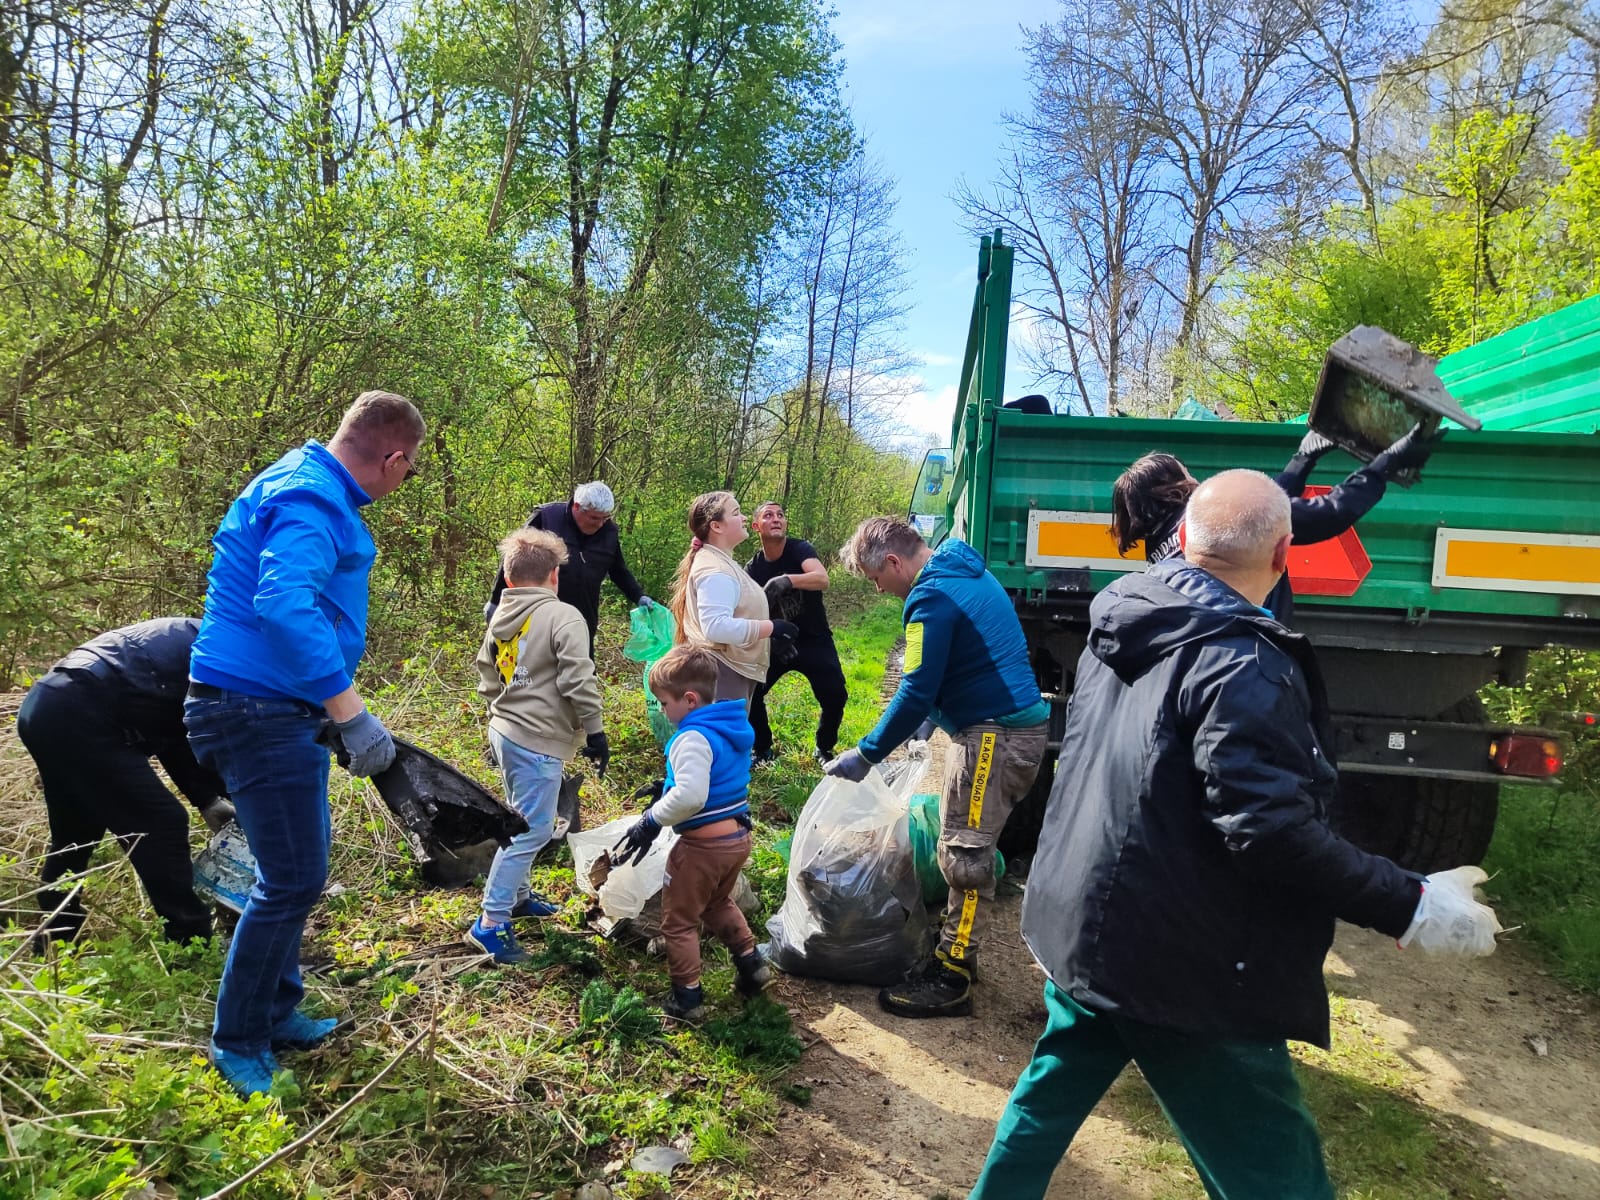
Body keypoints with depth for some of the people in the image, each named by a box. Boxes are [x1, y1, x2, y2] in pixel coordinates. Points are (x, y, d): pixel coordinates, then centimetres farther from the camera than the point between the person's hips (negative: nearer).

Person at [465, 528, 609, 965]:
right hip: (538, 742, -9)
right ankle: (491, 923, -1)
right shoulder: (564, 617, -14)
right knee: (533, 830, -3)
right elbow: (579, 682, -18)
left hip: (505, 732, 9)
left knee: (522, 822, 23)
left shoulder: (500, 617, 9)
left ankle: (518, 894, 36)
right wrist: (595, 732, -9)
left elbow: (487, 677, 17)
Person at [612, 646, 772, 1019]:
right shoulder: (734, 727, 5)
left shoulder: (694, 737, -23)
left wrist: (652, 821, -22)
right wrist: (665, 791, 16)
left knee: (679, 922, 11)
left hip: (703, 844, -9)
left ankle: (687, 998, 19)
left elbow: (689, 796, -35)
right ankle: (752, 964, 31)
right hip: (738, 837, 9)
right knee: (718, 904, 32)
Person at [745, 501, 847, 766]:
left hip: (814, 640, -3)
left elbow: (822, 579, -33)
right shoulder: (753, 568, -2)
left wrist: (786, 580, -51)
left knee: (835, 696, -15)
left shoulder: (800, 550, -14)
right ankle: (763, 750, 13)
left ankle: (824, 748, 14)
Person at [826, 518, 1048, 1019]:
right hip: (1015, 726, 10)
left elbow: (916, 691, -20)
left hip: (993, 736, -10)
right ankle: (956, 949, 28)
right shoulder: (967, 573, 14)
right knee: (965, 848, 17)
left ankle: (950, 981, 4)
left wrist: (866, 753, -12)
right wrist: (935, 712, 24)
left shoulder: (931, 596, -17)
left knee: (965, 857, -4)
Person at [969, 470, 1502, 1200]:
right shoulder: (1245, 664, -22)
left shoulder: (1122, 630, 5)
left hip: (1081, 929, 8)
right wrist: (1409, 906, -16)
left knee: (1050, 1089, 26)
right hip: (1181, 967, -8)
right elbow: (1269, 832, -26)